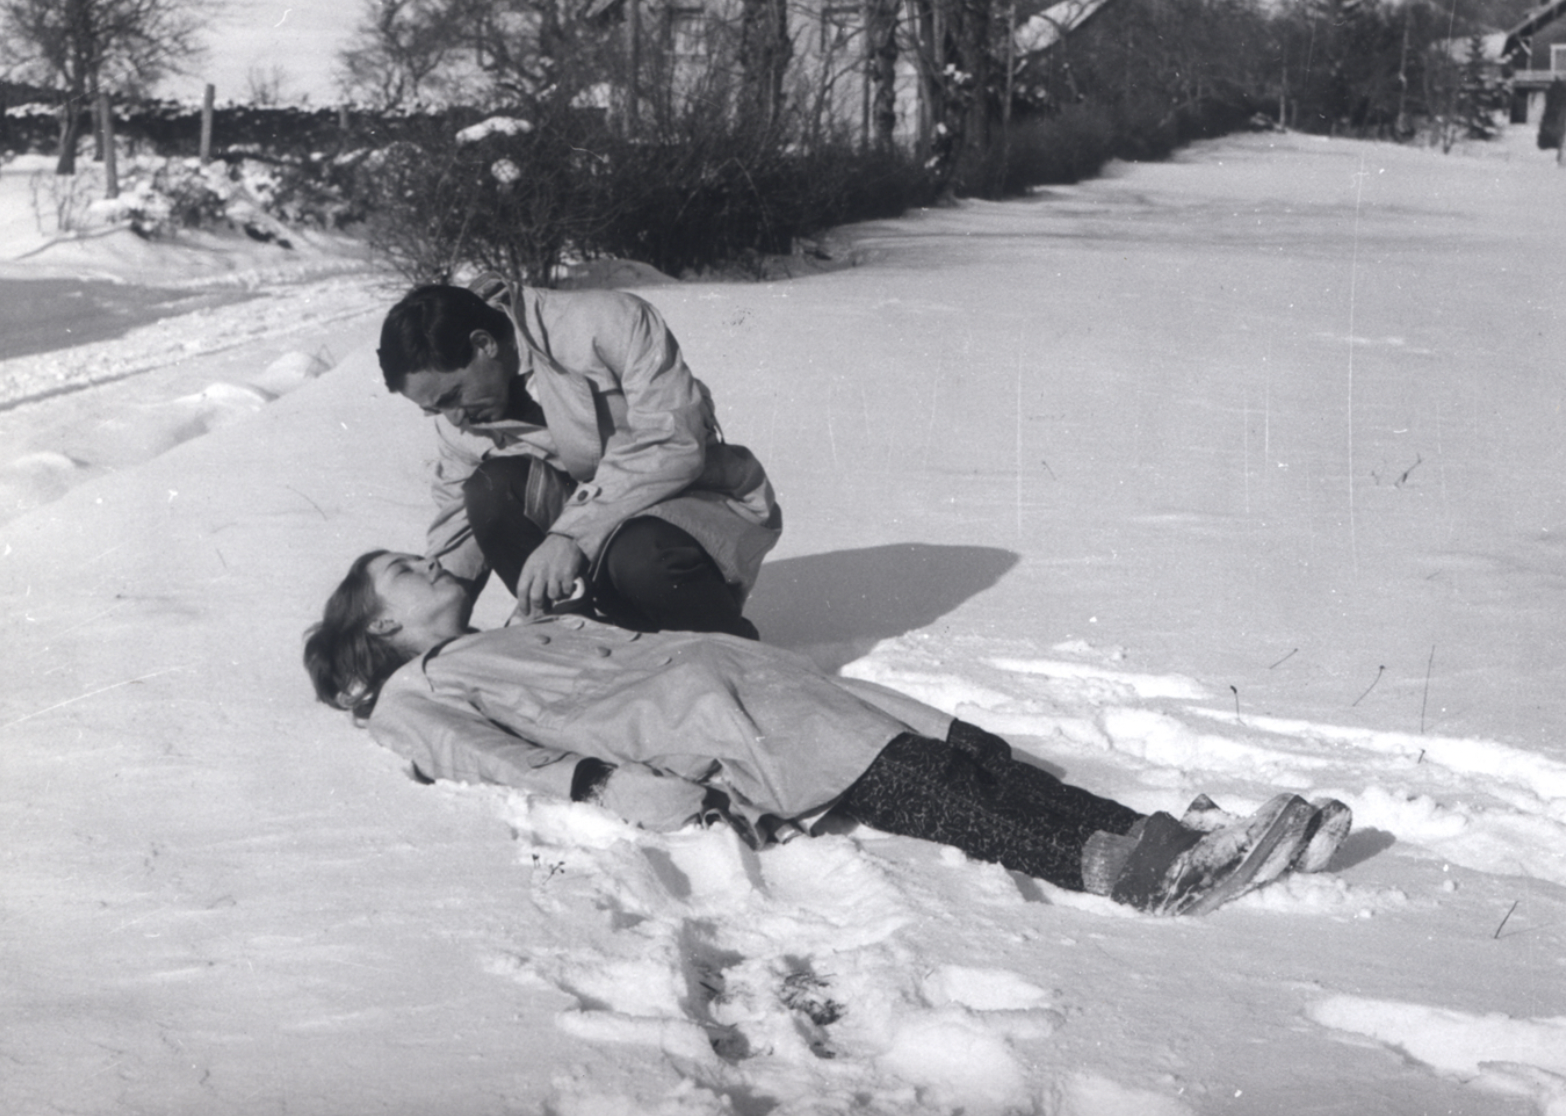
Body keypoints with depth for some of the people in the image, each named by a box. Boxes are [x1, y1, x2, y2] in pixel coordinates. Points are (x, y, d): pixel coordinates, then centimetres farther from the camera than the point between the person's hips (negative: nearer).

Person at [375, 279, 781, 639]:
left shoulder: (606, 325, -23)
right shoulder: (458, 420, -3)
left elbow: (673, 443, -30)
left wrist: (573, 533, -35)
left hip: (705, 502, -6)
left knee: (640, 558, -39)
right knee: (489, 489, -20)